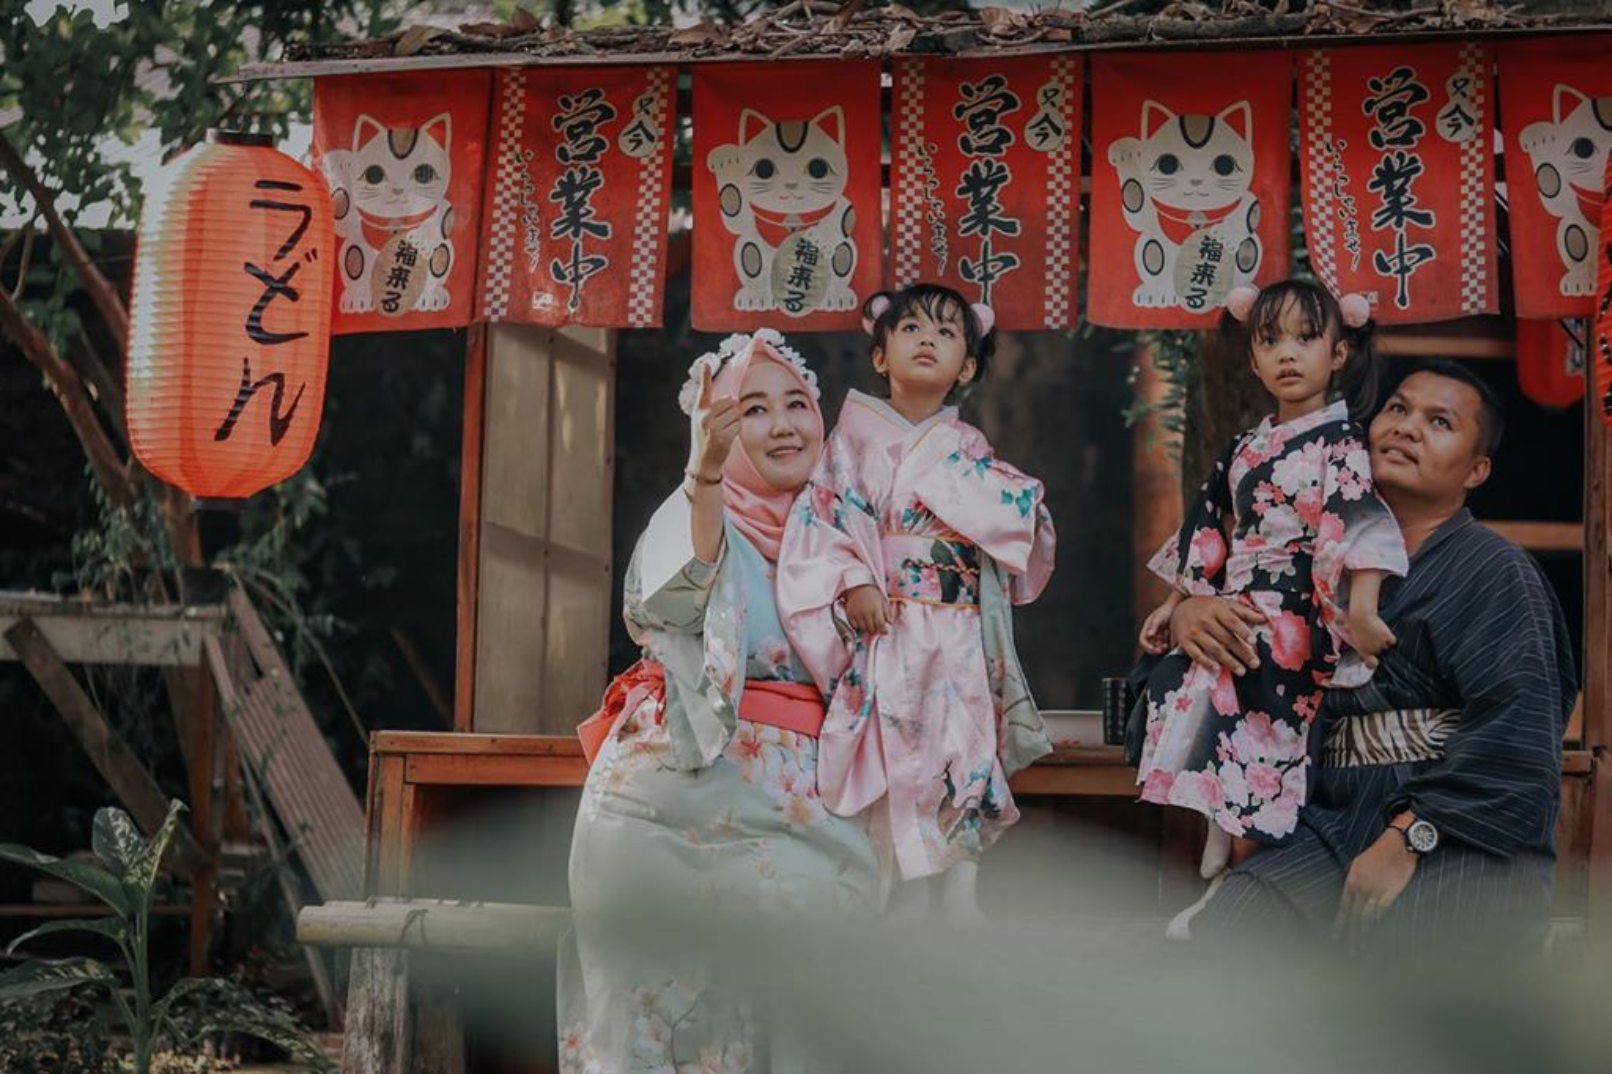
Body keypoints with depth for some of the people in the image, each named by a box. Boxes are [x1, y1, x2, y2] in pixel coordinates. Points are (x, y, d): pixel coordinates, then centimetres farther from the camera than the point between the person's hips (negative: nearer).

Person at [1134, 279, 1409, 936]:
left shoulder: (1340, 444, -6)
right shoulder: (1244, 450, 16)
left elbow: (1358, 526, -20)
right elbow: (1209, 534, 24)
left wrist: (1361, 609, -32)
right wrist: (1174, 604, 24)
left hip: (1296, 626, -7)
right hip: (1233, 618, 7)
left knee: (1260, 760, -8)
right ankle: (1217, 884, 11)